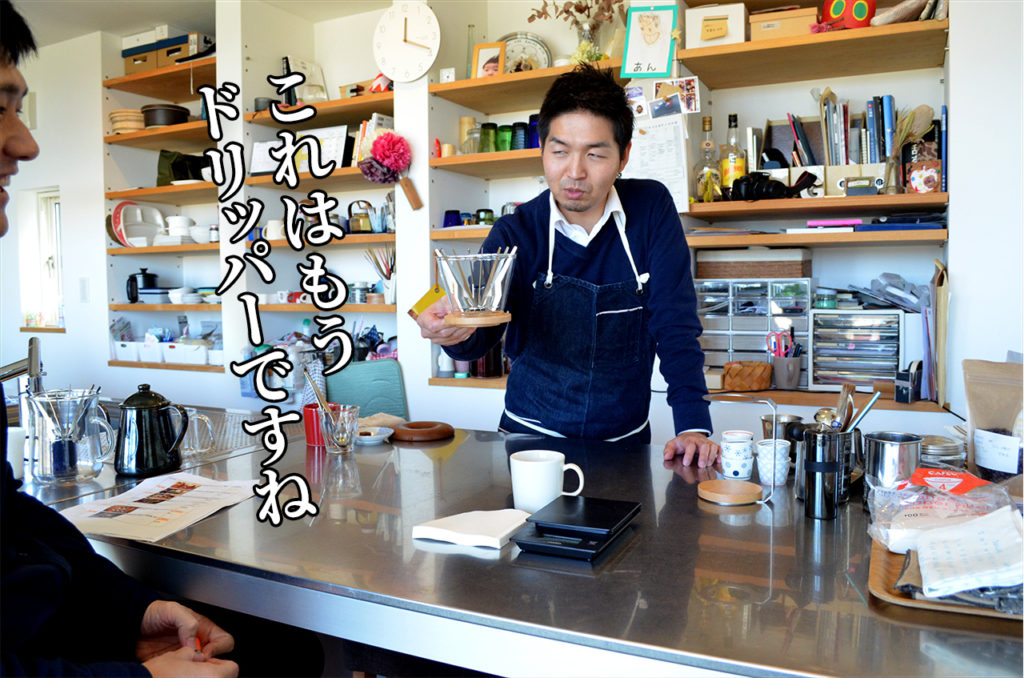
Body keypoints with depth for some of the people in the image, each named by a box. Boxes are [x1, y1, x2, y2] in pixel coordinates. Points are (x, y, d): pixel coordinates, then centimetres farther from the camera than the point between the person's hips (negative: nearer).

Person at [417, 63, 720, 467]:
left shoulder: (651, 209, -4)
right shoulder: (515, 233, -5)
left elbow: (675, 324, -6)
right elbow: (480, 335, -16)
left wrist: (694, 427, -15)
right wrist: (456, 328, -40)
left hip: (624, 440, 0)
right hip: (532, 435, 1)